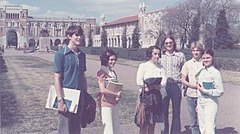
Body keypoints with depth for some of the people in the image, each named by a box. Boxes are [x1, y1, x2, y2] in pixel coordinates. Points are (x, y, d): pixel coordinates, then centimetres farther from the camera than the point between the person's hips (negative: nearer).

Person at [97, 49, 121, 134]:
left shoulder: (113, 72, 13)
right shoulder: (102, 72, -12)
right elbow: (103, 89, -20)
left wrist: (118, 95, -1)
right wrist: (116, 94, -14)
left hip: (115, 104, 8)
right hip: (106, 104, -8)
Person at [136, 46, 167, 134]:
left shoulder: (160, 68, 10)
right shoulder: (143, 66, -3)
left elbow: (164, 81, -2)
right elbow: (139, 81, -13)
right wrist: (153, 86, -15)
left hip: (157, 95, 5)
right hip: (146, 95, -4)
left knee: (153, 122, 10)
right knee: (144, 122, -2)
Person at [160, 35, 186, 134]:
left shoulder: (180, 55, 5)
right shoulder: (160, 56, 7)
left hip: (176, 85, -1)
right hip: (163, 86, 1)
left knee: (176, 111, 6)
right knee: (164, 110, 8)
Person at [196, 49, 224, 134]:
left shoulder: (215, 72, -10)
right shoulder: (201, 71, 10)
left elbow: (220, 91, -12)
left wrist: (205, 91, -17)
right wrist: (198, 104, 15)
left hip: (211, 103, -6)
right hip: (201, 102, 7)